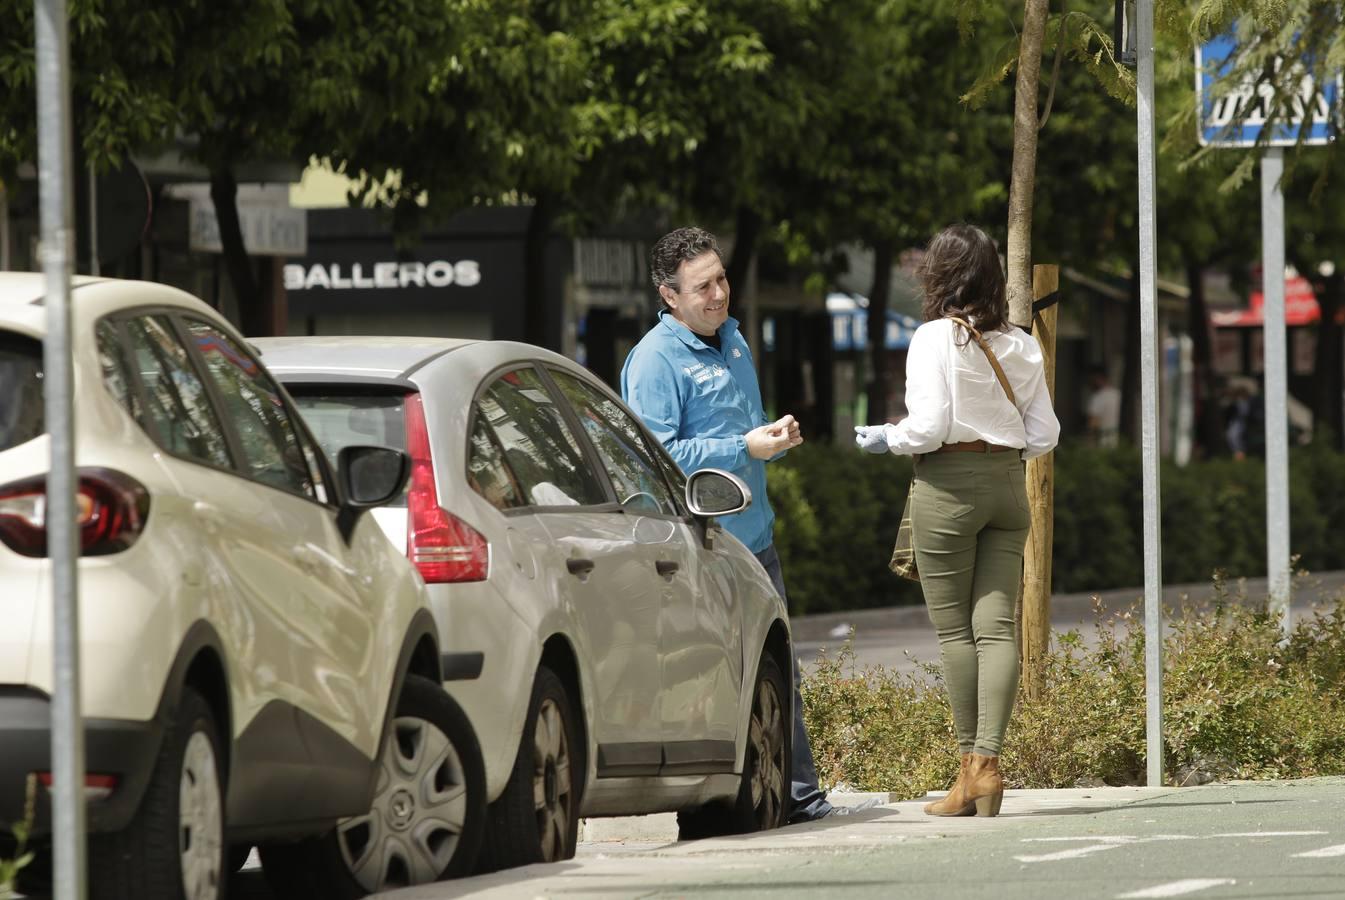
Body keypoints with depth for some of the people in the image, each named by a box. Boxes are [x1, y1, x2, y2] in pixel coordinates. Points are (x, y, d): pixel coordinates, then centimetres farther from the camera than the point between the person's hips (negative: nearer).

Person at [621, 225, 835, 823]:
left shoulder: (733, 339, 14)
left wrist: (775, 435, 4)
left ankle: (798, 790, 19)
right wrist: (743, 448, -21)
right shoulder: (656, 359, -13)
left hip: (753, 538, 9)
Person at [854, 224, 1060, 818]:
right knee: (995, 624, 1)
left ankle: (971, 766, 1)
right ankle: (989, 760, -10)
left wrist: (884, 438, 4)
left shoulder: (935, 340, -9)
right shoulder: (1021, 346, 7)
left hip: (948, 485, -5)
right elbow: (1043, 435, 8)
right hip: (1008, 485, 5)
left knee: (954, 629, 1)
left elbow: (927, 428, -15)